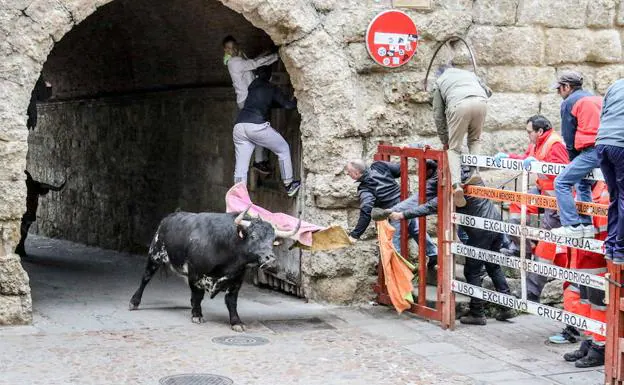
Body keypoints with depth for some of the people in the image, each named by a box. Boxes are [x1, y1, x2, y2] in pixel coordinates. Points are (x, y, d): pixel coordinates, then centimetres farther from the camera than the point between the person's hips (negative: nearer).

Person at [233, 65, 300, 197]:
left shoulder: (253, 86, 26)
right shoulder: (271, 89, 12)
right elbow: (287, 105, 10)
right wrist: (297, 101, 31)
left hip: (239, 126, 5)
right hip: (257, 125, -5)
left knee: (240, 167, 6)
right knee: (283, 149, 17)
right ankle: (289, 185, 20)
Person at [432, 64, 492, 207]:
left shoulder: (440, 81, 31)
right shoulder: (468, 73, 38)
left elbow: (438, 114, 26)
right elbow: (488, 91, 36)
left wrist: (444, 140, 31)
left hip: (459, 104, -2)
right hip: (480, 102, 2)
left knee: (454, 148, 6)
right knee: (475, 139, 26)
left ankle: (456, 185, -13)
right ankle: (475, 172, 5)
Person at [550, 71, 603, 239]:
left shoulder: (569, 102, 2)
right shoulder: (597, 99, 24)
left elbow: (568, 136, 3)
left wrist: (573, 160, 14)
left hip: (591, 150, -9)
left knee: (561, 183, -5)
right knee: (583, 184, 25)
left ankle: (573, 225, -12)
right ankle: (586, 225, 21)